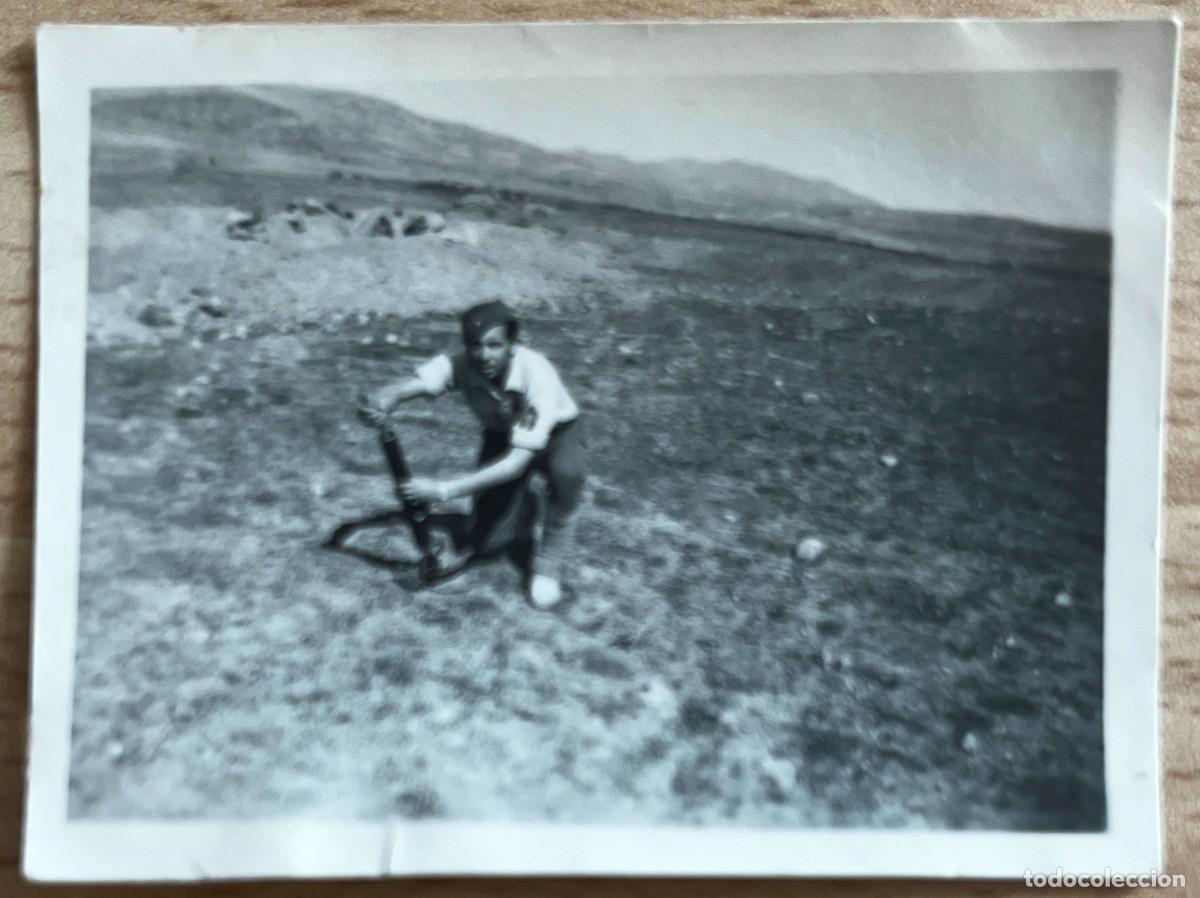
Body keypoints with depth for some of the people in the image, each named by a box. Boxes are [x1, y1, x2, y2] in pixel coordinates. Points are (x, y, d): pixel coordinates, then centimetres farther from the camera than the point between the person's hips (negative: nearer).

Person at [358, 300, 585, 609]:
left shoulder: (537, 375, -40)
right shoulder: (463, 364, -28)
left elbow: (518, 462, -43)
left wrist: (444, 489, -47)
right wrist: (382, 400, -65)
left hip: (555, 432, -3)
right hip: (502, 435, 4)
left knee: (565, 473, -39)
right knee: (485, 542, -4)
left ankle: (548, 562, -14)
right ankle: (531, 507, 28)